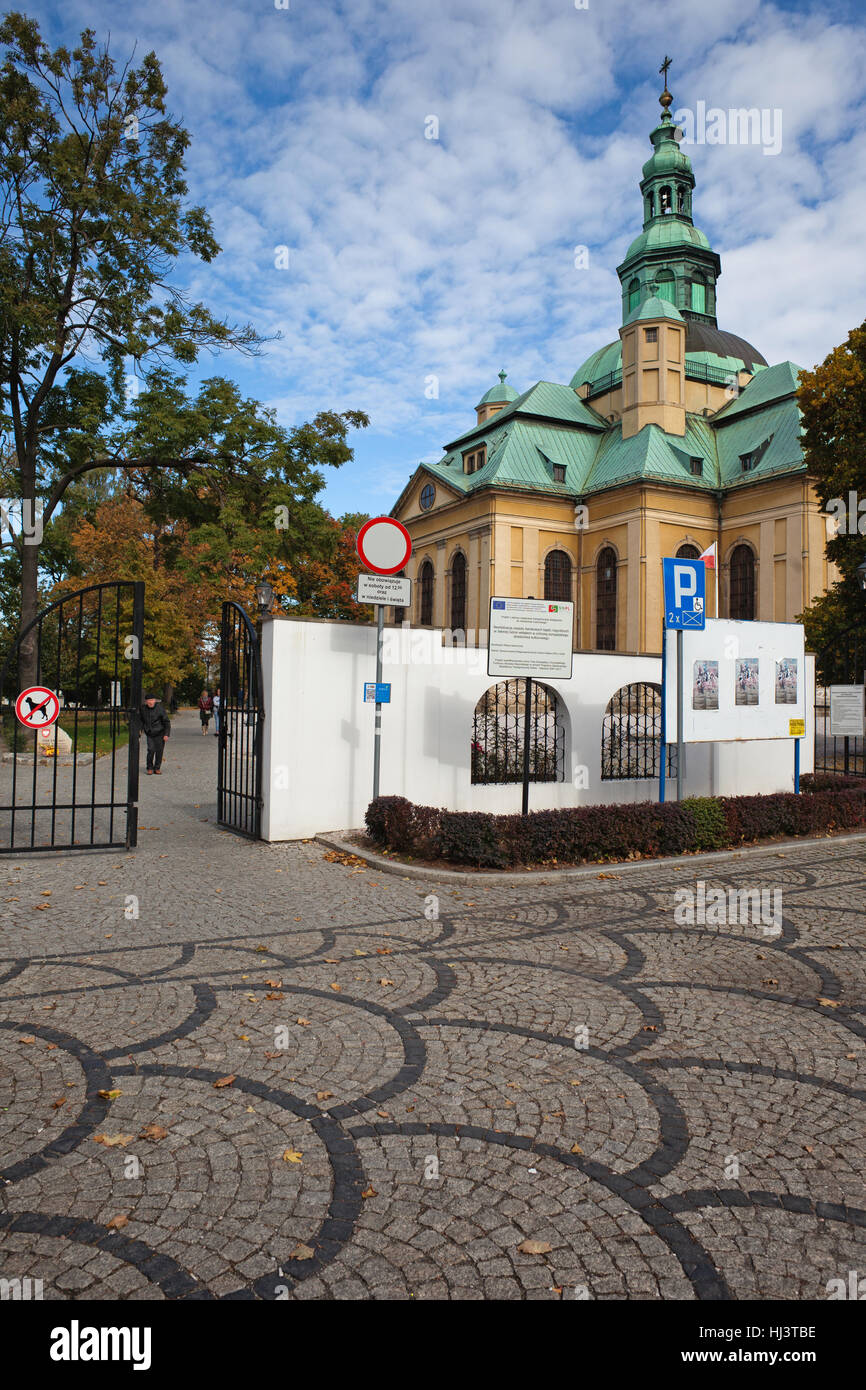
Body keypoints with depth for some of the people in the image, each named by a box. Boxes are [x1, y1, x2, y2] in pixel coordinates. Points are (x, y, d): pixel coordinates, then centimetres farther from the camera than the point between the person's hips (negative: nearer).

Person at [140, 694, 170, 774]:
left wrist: (166, 734, -12)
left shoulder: (160, 708, -12)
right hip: (149, 734, 2)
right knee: (151, 750, -11)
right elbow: (141, 720, 18)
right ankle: (150, 768, 4)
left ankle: (157, 768, 18)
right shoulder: (143, 708, 0)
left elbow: (167, 722, -8)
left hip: (159, 733, -2)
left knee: (159, 751, 3)